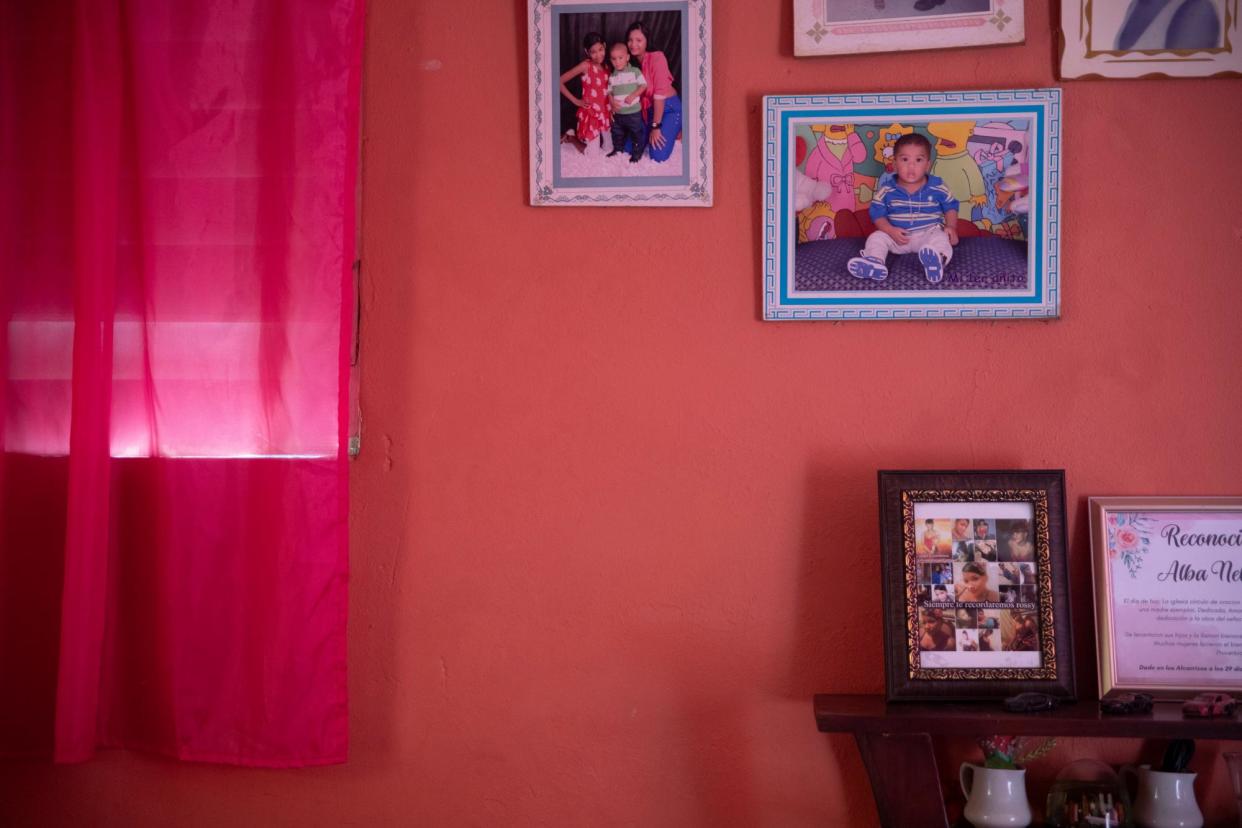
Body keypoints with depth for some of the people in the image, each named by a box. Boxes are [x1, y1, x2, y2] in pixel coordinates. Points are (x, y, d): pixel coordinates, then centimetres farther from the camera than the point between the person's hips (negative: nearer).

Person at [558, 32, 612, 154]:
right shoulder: (585, 66, -15)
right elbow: (560, 81, -15)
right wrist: (575, 101, -11)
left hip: (605, 113, 6)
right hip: (590, 114, -6)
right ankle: (571, 136, 25)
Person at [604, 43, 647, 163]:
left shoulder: (635, 71, -6)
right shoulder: (612, 77, 5)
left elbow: (643, 85, -6)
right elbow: (609, 91, 9)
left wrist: (633, 96, -19)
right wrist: (612, 101, -11)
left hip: (633, 111, -4)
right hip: (618, 112, 4)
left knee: (636, 133, 5)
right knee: (617, 133, 17)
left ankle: (636, 153, 17)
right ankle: (617, 149, 35)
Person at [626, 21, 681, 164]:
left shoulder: (656, 57, -19)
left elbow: (660, 93, -21)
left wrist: (656, 127, -21)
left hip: (669, 108, -6)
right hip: (647, 110, 6)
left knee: (658, 156, -19)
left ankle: (674, 132, 12)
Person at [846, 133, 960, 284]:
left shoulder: (937, 188, -2)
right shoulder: (887, 190, -4)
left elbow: (951, 207, 10)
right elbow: (877, 213, -2)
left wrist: (951, 227, -9)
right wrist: (891, 231, -19)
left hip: (929, 232, -2)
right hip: (897, 236, 2)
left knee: (941, 239, -32)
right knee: (876, 237, -20)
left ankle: (936, 260, -63)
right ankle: (874, 262, -49)